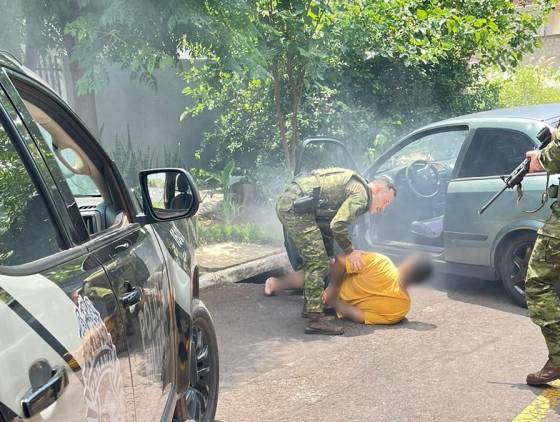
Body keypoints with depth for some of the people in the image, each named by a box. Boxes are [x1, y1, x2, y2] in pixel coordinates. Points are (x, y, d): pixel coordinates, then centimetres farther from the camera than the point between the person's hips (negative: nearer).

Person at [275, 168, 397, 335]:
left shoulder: (355, 186, 23)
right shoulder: (361, 195, -8)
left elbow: (331, 223, 24)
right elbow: (338, 225, -16)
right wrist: (350, 251, -2)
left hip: (286, 202, 11)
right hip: (295, 205, -11)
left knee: (311, 259, 22)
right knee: (318, 261, -11)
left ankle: (310, 305, 32)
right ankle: (316, 319, -13)